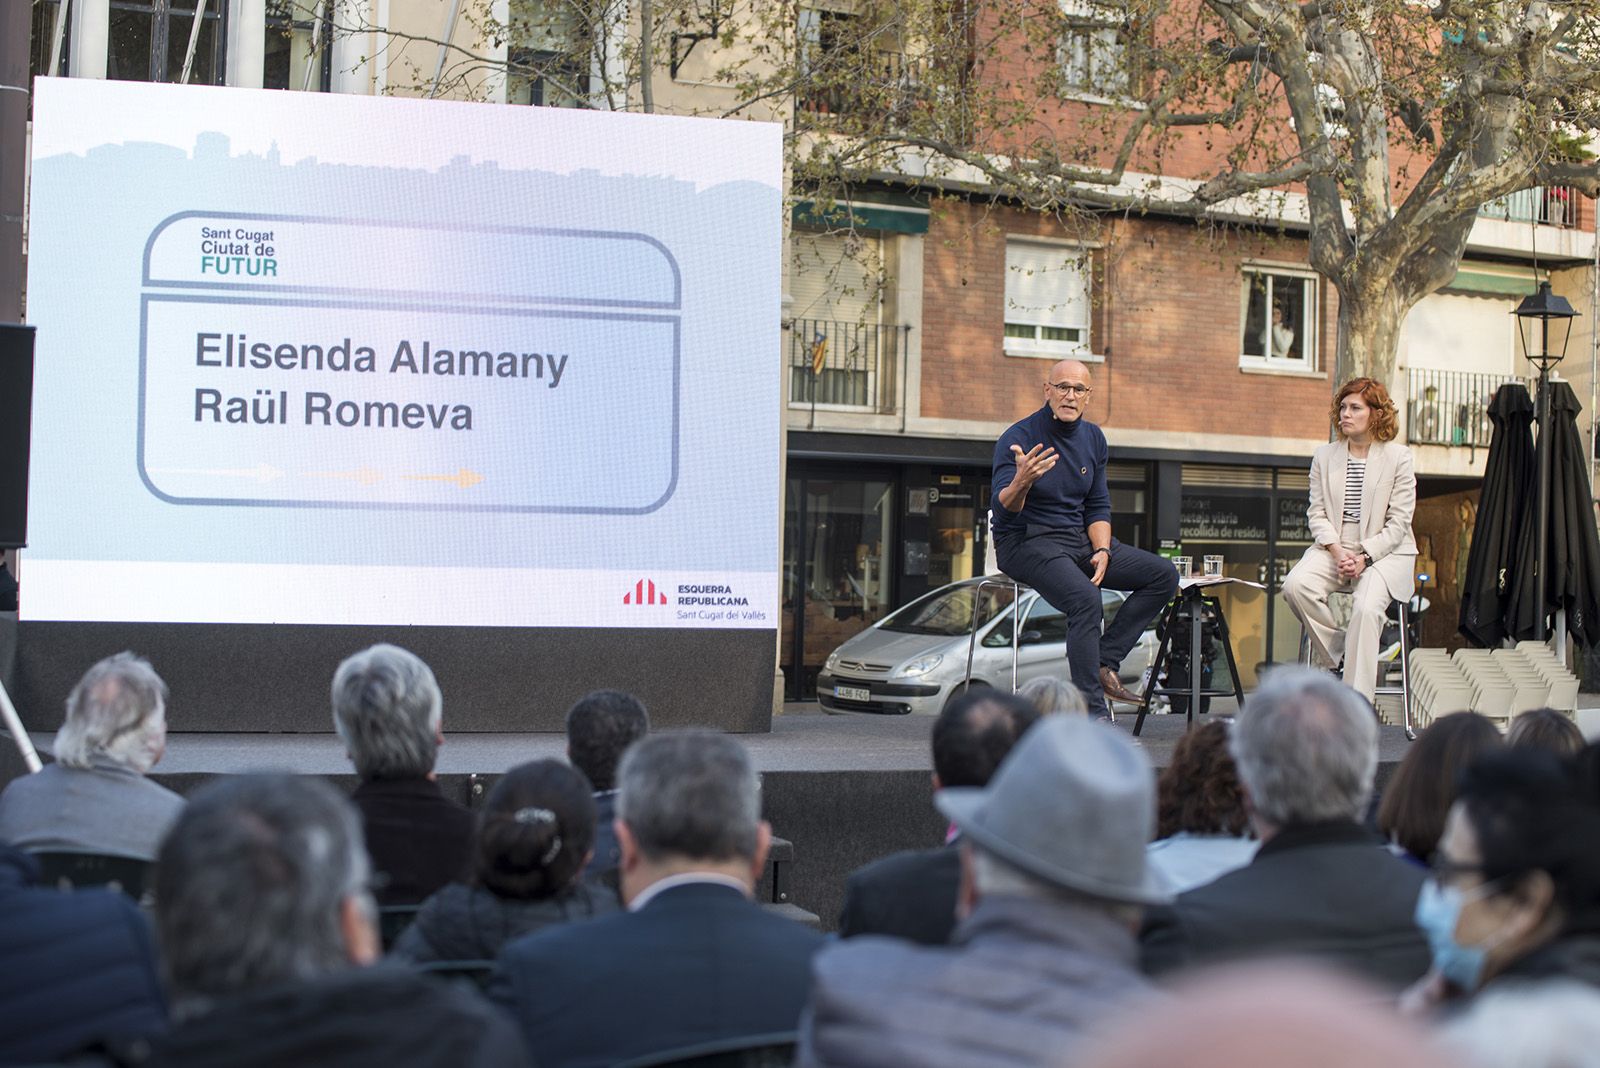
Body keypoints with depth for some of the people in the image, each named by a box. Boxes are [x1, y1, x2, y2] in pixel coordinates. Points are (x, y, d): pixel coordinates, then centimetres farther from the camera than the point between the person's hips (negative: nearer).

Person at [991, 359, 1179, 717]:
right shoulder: (1018, 438, -14)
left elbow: (1098, 507, 12)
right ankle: (1093, 714, -32)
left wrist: (1102, 551, -6)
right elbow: (1004, 509, -24)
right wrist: (1021, 482, -46)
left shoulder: (1093, 438, 7)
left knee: (1164, 574, -6)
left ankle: (1105, 662, -10)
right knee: (1086, 599, -34)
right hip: (1026, 542, -8)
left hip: (1080, 539, 8)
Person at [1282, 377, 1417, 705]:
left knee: (1366, 607, -31)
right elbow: (1316, 513, 5)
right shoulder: (1324, 456, 10)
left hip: (1385, 552, -3)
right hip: (1334, 548, 4)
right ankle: (1341, 655, -9)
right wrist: (1337, 552, -13)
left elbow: (1398, 522, -3)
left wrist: (1364, 558, -15)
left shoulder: (1398, 457, 0)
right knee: (1295, 586, -27)